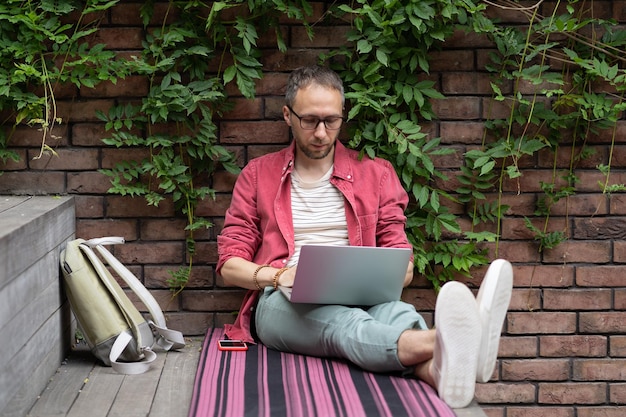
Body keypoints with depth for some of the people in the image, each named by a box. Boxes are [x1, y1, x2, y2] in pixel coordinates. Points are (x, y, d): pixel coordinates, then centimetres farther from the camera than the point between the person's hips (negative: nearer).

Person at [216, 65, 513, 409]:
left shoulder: (374, 174, 17)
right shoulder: (257, 175, 15)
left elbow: (403, 267, 14)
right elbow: (229, 266, 11)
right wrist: (277, 275, -10)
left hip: (361, 299, 2)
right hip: (283, 303, -2)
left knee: (395, 312, -37)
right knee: (340, 320, -39)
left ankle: (441, 370, -71)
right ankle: (440, 342, -69)